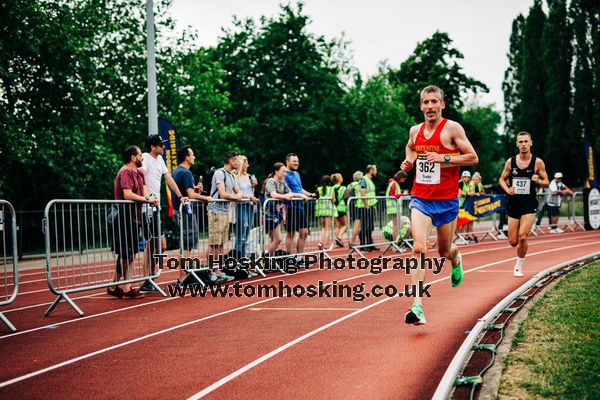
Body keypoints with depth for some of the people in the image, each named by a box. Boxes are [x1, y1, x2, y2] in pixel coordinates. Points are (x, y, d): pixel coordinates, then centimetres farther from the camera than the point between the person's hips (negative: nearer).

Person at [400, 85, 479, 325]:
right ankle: (417, 307, -23)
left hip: (446, 201, -2)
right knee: (418, 247, -17)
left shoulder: (452, 128, -7)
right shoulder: (415, 131, 7)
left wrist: (444, 158, -18)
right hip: (420, 199, 2)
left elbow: (473, 158, -8)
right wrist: (409, 162, 10)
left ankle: (456, 260, 54)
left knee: (444, 251, 13)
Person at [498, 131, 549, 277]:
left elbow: (546, 183, 4)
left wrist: (538, 181, -18)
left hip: (529, 205, -2)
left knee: (522, 237, -17)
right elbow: (502, 180, 12)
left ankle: (519, 266, 4)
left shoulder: (538, 162, -3)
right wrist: (507, 189, -8)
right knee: (513, 242, 2)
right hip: (513, 204, 2)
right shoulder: (510, 161, 2)